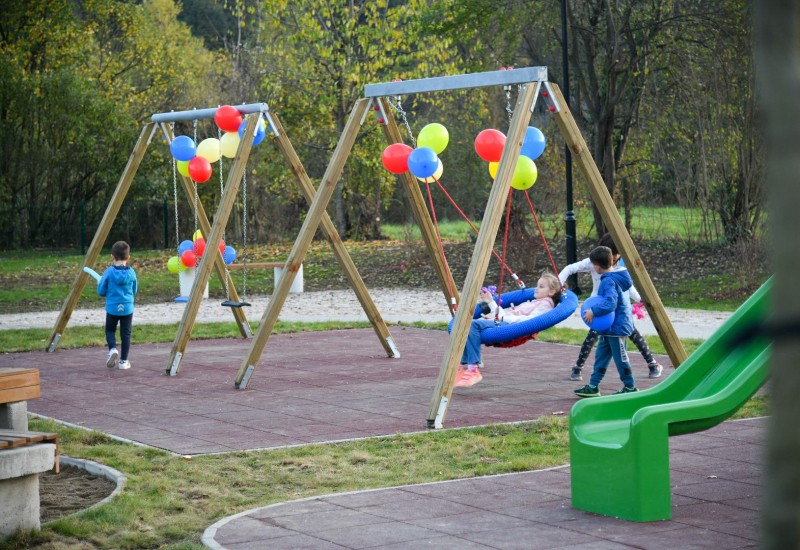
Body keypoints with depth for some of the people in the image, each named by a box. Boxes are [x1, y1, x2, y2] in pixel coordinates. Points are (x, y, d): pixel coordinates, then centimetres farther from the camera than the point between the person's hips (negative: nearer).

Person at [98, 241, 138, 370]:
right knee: (126, 333, 10)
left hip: (112, 308, -1)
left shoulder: (109, 272, -10)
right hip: (127, 308, 1)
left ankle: (113, 349, -8)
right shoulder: (131, 273, -4)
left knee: (110, 330, 18)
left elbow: (101, 291, -5)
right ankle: (123, 361, 12)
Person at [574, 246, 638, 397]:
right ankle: (593, 387, 15)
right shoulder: (616, 277, 8)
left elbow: (610, 304, -32)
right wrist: (595, 310, 12)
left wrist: (593, 312, -27)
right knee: (601, 356, 11)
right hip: (609, 327, 10)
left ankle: (630, 388, 14)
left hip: (617, 327, -10)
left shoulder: (609, 281, -21)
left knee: (620, 358, 2)